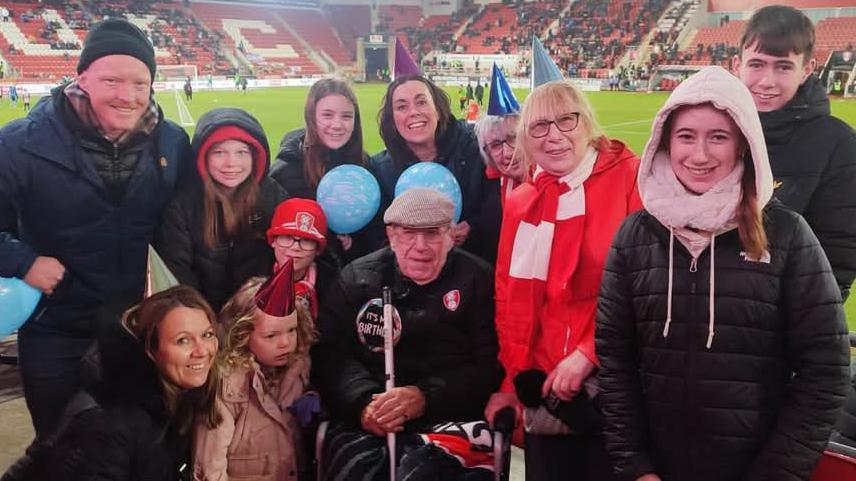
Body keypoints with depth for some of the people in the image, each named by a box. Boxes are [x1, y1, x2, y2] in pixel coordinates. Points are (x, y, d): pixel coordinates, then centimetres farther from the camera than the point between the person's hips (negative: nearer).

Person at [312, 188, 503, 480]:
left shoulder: (478, 279, 7)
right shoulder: (357, 278, 13)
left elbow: (491, 365, -2)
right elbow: (330, 354, 5)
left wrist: (426, 397, -16)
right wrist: (364, 401, -14)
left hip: (448, 415, -2)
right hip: (363, 420, 2)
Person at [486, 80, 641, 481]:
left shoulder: (630, 179, -7)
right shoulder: (519, 203, 9)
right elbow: (509, 299, 11)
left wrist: (588, 355, -15)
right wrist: (510, 379, 8)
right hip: (544, 392, 5)